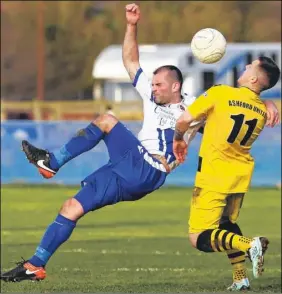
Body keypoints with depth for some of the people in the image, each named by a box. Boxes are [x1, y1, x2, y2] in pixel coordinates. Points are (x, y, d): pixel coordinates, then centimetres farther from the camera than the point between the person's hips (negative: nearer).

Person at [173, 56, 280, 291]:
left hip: (215, 173, -6)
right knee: (226, 224, 27)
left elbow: (185, 119, -14)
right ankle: (240, 278, 14)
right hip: (241, 173, 6)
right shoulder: (262, 110, 2)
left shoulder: (220, 93, -14)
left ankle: (250, 245, -27)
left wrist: (179, 138, 6)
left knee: (200, 238, -5)